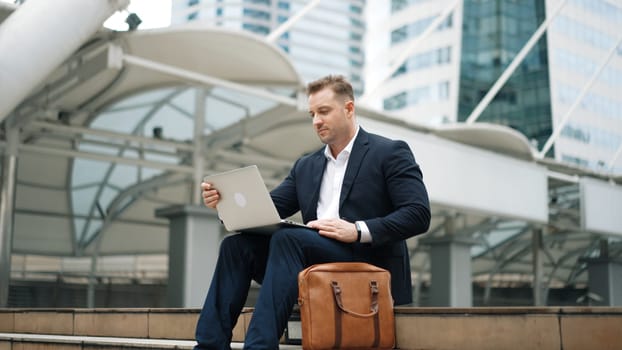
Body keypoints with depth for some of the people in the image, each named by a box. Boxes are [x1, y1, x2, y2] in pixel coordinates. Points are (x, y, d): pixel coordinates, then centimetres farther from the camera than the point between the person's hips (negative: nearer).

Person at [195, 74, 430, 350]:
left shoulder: (390, 153, 2)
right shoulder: (306, 166, 21)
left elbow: (418, 214, -8)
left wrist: (358, 231, -20)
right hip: (318, 268, 6)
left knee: (288, 238, -30)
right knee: (237, 244, -13)